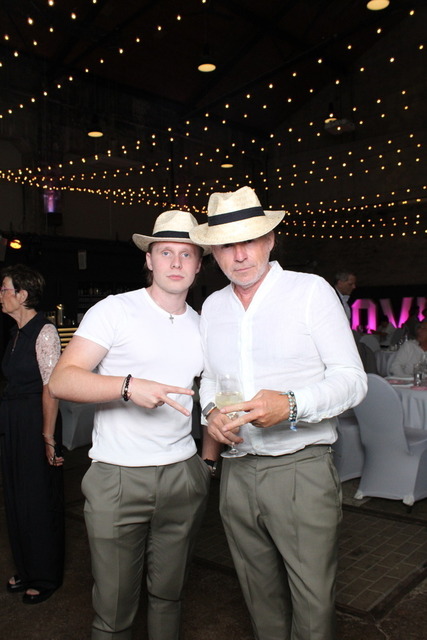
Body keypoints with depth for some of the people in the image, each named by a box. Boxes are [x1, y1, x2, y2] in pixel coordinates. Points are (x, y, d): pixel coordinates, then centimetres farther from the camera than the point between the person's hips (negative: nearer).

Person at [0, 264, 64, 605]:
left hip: (35, 423, -8)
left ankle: (45, 577, 25)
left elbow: (52, 387, -19)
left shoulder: (44, 331, -16)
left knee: (38, 500, 5)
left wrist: (49, 436, -20)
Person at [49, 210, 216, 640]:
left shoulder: (202, 327, 10)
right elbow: (61, 380, -15)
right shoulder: (114, 311, -6)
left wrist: (209, 460, 12)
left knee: (168, 594, 18)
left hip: (183, 474, 4)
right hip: (117, 476, -4)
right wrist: (128, 386, -28)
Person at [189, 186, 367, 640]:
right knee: (260, 594, 19)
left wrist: (291, 406, -25)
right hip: (236, 472, 5)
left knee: (313, 603, 5)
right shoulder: (212, 306, 9)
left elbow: (351, 379, -9)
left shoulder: (310, 291, -6)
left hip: (301, 470, -4)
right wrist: (211, 411, -2)